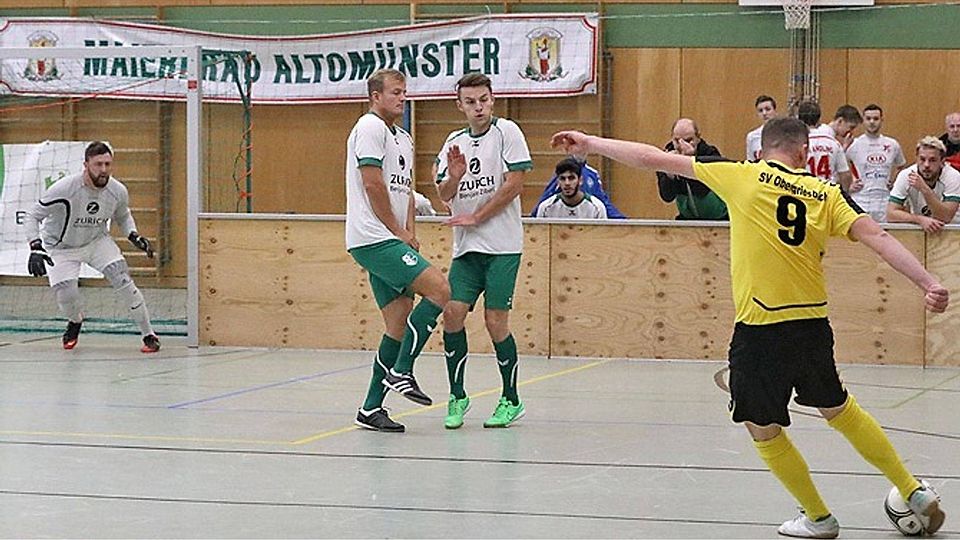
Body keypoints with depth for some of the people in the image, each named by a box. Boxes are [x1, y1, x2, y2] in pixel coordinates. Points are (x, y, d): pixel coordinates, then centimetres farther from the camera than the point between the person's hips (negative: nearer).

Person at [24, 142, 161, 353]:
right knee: (66, 296, -17)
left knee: (121, 277, -18)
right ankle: (75, 322, 23)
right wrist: (36, 248, -34)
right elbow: (32, 216, -22)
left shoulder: (118, 191, -16)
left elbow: (122, 216, 9)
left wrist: (134, 236, -9)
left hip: (97, 241, 3)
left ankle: (149, 334, -6)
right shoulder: (65, 189, -31)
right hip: (61, 247, -2)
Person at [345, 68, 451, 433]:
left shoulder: (403, 139, 23)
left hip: (388, 242, 10)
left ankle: (372, 408, 8)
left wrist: (410, 232, 7)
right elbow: (373, 185, -13)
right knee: (440, 290, -18)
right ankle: (400, 372, -10)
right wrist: (398, 232, -9)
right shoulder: (370, 127, -7)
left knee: (399, 325, 5)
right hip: (374, 238, -10)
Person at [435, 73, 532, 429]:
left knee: (495, 321, -5)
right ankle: (457, 397, 7)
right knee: (452, 314, -6)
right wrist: (454, 176, -13)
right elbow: (444, 195, 10)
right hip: (466, 247, 5)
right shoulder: (455, 142, 13)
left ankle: (511, 400, 9)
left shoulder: (506, 132, -3)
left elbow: (514, 184, -8)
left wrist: (475, 217, -7)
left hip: (502, 245, -5)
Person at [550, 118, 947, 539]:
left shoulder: (743, 177, 0)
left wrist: (589, 143, 11)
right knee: (838, 410, 25)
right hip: (813, 324, 4)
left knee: (763, 429, 15)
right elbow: (878, 238, -6)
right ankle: (915, 492, 33)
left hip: (759, 332, -4)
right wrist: (928, 284, -9)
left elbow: (655, 160, 3)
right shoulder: (826, 194, 6)